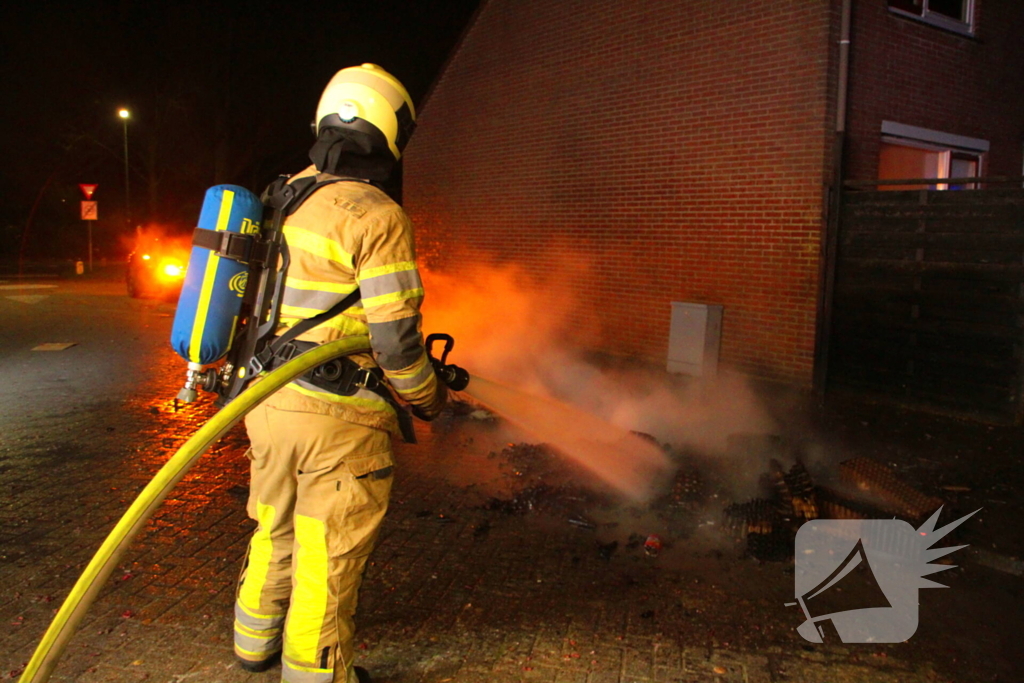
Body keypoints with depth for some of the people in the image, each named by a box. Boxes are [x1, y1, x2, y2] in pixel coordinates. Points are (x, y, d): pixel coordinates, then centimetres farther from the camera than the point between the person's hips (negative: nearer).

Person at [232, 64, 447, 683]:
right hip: (338, 417, -8)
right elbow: (395, 336, -19)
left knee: (275, 532, 25)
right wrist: (429, 396, -1)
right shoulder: (376, 216, -17)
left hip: (269, 400, 8)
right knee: (329, 557, 9)